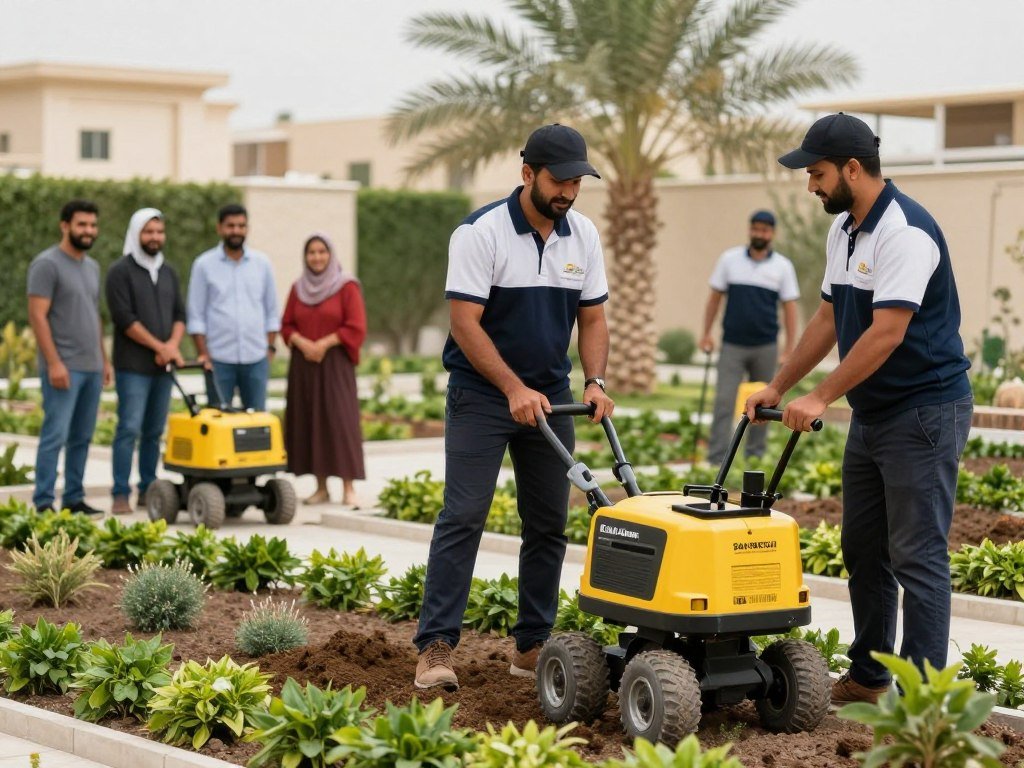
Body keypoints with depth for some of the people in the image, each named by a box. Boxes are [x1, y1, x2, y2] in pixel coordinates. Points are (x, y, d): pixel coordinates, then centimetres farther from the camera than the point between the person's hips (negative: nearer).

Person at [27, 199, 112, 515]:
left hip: (91, 368, 8)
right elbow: (37, 315, -13)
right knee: (56, 435, -8)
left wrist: (104, 359, 17)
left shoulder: (92, 266, 16)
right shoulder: (47, 264, -8)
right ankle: (43, 503, -5)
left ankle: (74, 498, 14)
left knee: (81, 438, 9)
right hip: (64, 368, -8)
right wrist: (54, 362, -18)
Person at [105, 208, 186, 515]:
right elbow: (124, 318, -12)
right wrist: (160, 347, -12)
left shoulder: (168, 272, 16)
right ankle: (121, 495, -8)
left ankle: (148, 490, 14)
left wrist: (173, 346, -6)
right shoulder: (121, 271, -4)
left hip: (162, 366, 6)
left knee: (154, 431, 7)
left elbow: (179, 314, 13)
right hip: (133, 366, -6)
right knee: (130, 429, -10)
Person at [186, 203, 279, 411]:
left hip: (256, 358, 2)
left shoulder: (262, 263, 8)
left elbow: (272, 311, 11)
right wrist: (204, 354, -6)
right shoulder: (204, 265, 1)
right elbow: (196, 315, 0)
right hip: (219, 359, -2)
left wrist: (270, 347, 4)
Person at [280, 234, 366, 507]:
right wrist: (302, 343, -8)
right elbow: (287, 325, 11)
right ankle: (321, 487, 6)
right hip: (303, 364, 4)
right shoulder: (298, 288, 12)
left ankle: (348, 487, -9)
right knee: (309, 421, 1)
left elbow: (356, 327, -6)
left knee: (340, 421, -10)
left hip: (335, 364, -4)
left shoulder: (346, 287, 0)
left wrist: (324, 343, -13)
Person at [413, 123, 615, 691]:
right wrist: (514, 389, -24)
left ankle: (532, 645, 15)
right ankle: (436, 646, -8)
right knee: (462, 518, -10)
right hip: (481, 394, -6)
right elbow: (465, 323, -17)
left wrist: (595, 381, -8)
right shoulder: (480, 232, -14)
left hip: (548, 397, 6)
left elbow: (592, 318, 9)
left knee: (548, 525, 6)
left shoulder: (583, 235, 4)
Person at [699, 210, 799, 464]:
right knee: (724, 402, -8)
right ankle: (716, 461, -9)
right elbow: (715, 298, 8)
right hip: (732, 345, -1)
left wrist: (789, 349, -4)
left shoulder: (783, 266, 2)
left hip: (766, 347, 1)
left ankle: (755, 458, 20)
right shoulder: (729, 260, 4)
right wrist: (706, 333, 2)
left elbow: (789, 307, 2)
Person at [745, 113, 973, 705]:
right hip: (872, 414, 10)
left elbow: (886, 332, -26)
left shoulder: (906, 232, -20)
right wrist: (779, 387, 17)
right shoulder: (844, 232, 11)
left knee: (917, 556, -8)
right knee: (863, 549, 14)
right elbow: (829, 320, 18)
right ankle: (868, 678, 25)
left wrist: (820, 400, -22)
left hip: (924, 412, -10)